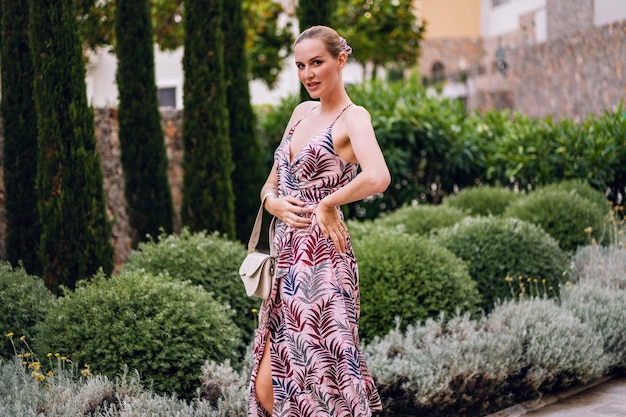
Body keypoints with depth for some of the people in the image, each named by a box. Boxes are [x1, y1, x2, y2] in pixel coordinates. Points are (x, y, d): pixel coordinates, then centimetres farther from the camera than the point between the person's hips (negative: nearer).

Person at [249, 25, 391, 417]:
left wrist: (327, 205, -14)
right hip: (287, 260, 8)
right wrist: (275, 203, -2)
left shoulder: (353, 117, -7)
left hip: (321, 263, -8)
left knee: (318, 381, -3)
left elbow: (378, 178, -28)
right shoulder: (302, 112, 16)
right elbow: (270, 185, 20)